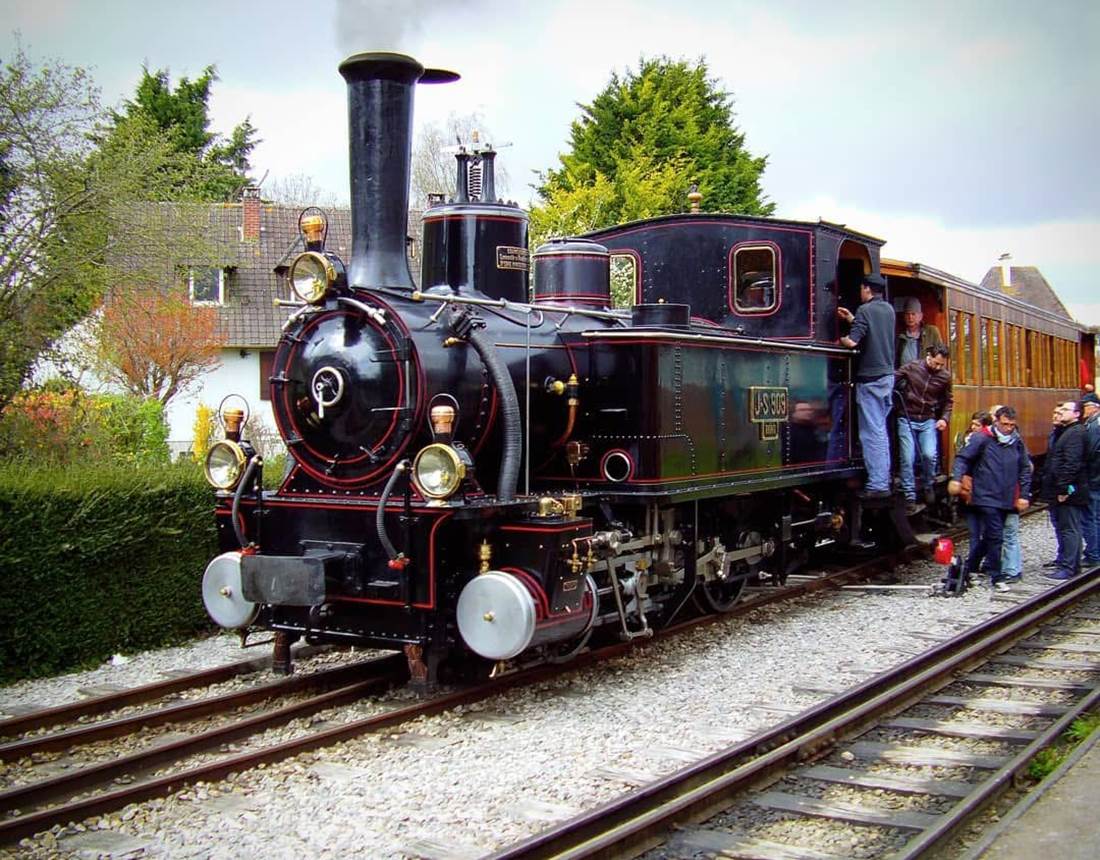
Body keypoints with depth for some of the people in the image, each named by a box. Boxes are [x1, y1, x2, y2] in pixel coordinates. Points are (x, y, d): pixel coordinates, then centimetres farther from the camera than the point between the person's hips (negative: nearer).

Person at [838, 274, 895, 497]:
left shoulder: (865, 310, -12)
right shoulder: (888, 310, 11)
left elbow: (852, 341, -21)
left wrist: (841, 340, -1)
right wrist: (852, 319, 23)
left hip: (870, 378, -8)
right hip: (887, 375, 8)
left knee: (872, 433, -7)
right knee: (880, 430, 16)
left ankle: (877, 485, -9)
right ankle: (883, 478, 20)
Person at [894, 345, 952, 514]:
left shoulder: (945, 376, -1)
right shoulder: (911, 368, -10)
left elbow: (947, 401, 12)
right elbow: (892, 380, -2)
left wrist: (944, 418, 0)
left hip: (928, 421, 2)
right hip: (907, 420, -1)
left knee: (929, 455, -17)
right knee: (907, 459, -5)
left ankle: (928, 486, 11)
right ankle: (910, 498, 6)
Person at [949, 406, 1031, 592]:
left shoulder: (1017, 442, 10)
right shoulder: (982, 438, -6)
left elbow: (1025, 470, 16)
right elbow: (963, 457, -8)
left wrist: (1023, 495, 11)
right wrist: (956, 478, -23)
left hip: (1006, 500, 6)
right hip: (986, 498, -5)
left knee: (988, 536, 11)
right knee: (995, 536, -8)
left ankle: (969, 570, 25)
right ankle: (996, 577, 2)